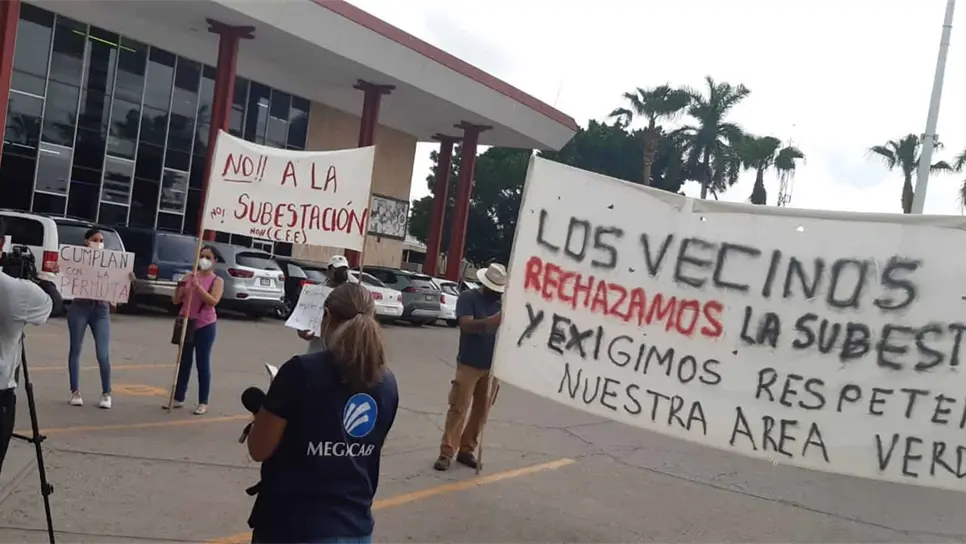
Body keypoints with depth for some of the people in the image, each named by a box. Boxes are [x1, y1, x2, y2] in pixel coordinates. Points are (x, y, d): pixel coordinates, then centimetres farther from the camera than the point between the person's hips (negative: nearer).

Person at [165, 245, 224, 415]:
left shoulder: (217, 280, -4)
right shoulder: (189, 277, 7)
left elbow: (213, 301, -19)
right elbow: (176, 301, 7)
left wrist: (198, 286, -26)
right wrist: (179, 288, -12)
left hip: (205, 326, -4)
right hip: (186, 323, 4)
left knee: (203, 364, 1)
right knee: (183, 362, 11)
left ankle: (203, 402, 8)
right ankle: (178, 398, 20)